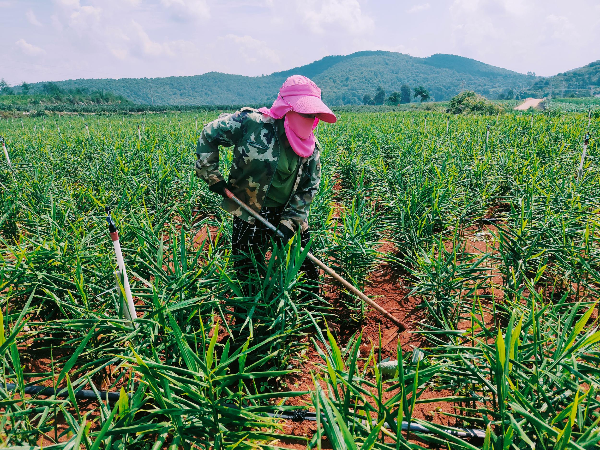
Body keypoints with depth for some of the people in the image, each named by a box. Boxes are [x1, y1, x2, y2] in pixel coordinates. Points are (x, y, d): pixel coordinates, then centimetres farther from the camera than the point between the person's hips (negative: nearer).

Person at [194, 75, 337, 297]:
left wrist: (289, 224, -13)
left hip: (287, 215, 3)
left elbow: (308, 189, -1)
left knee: (308, 262, 11)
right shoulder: (252, 123, -16)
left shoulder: (311, 147, -4)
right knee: (246, 272, 10)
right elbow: (208, 135, -4)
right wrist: (211, 176, -7)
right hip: (250, 215, -3)